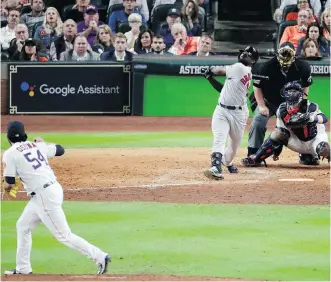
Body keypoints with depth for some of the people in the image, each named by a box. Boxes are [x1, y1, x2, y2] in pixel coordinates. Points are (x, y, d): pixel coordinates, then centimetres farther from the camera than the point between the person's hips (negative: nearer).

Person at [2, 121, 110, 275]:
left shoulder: (10, 154, -7)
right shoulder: (37, 146, 11)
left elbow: (9, 184, -6)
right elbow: (60, 150, 24)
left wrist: (7, 187, 18)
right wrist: (43, 144, 41)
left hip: (44, 196, -9)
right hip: (53, 189, 9)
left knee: (64, 236, -4)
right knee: (22, 226, 20)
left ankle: (100, 257, -5)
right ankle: (23, 268, 24)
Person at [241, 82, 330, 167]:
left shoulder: (309, 106, -21)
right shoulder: (282, 110, -7)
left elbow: (324, 118, -35)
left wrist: (311, 118, -56)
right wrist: (276, 152, 0)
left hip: (315, 138, -4)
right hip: (299, 142, 4)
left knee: (323, 148, -36)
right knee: (278, 133, -16)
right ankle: (255, 159, -12)